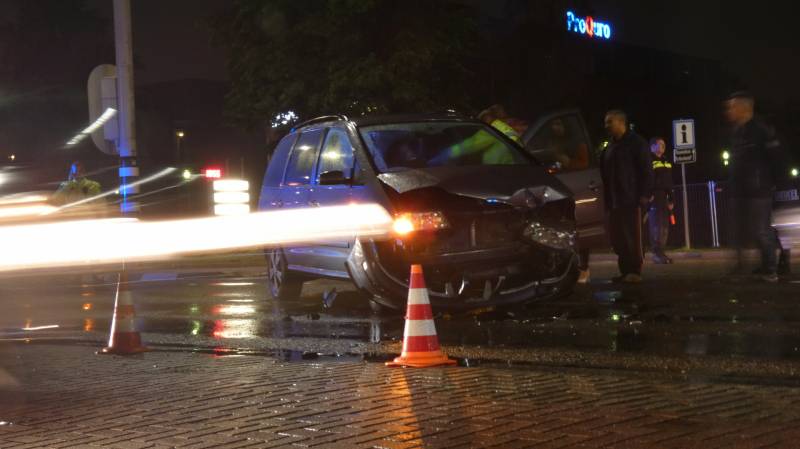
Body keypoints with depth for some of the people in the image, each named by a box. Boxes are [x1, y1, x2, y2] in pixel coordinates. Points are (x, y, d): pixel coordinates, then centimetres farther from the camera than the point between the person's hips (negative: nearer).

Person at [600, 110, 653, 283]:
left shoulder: (636, 142, -1)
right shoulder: (610, 147, 21)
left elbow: (646, 169, -8)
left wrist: (645, 194, -16)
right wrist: (606, 198, 15)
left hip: (630, 199, -7)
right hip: (613, 200, 8)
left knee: (632, 236, -8)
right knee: (616, 237, 5)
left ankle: (635, 271, -6)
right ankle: (625, 270, 12)